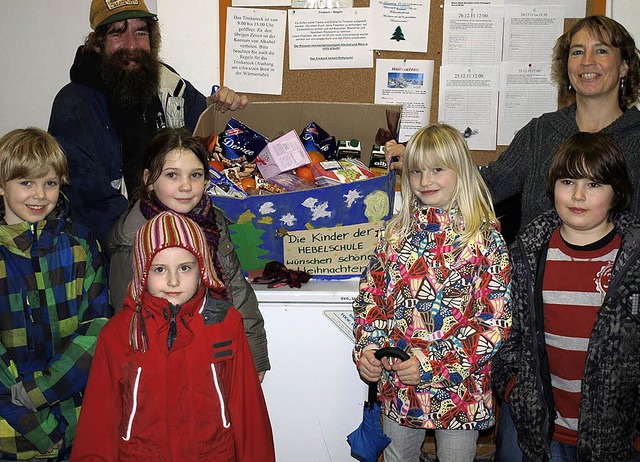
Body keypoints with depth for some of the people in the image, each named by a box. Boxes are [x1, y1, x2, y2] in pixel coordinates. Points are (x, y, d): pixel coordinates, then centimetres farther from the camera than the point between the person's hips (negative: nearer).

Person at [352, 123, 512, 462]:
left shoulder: (485, 237, -11)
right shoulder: (396, 233, 2)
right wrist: (366, 351, -8)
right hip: (396, 386, 4)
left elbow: (496, 321, -15)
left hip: (459, 390, -3)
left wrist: (433, 364, -20)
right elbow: (370, 296, 8)